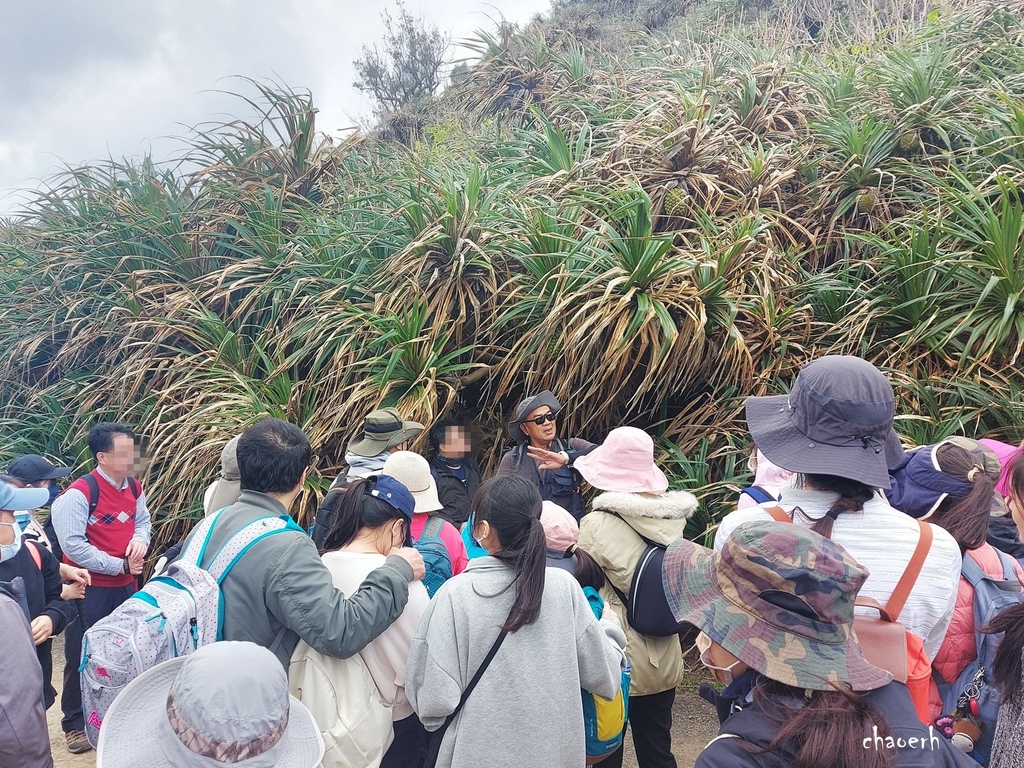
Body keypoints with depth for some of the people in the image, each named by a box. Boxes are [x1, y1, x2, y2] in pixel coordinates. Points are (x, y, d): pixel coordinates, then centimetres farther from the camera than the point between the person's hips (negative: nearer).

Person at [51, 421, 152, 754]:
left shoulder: (134, 487, 1)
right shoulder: (79, 493, -20)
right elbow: (73, 546, -22)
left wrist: (140, 540, -9)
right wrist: (119, 566, -18)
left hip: (125, 585, 6)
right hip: (90, 588, -6)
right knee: (84, 654, 7)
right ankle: (75, 723, 26)